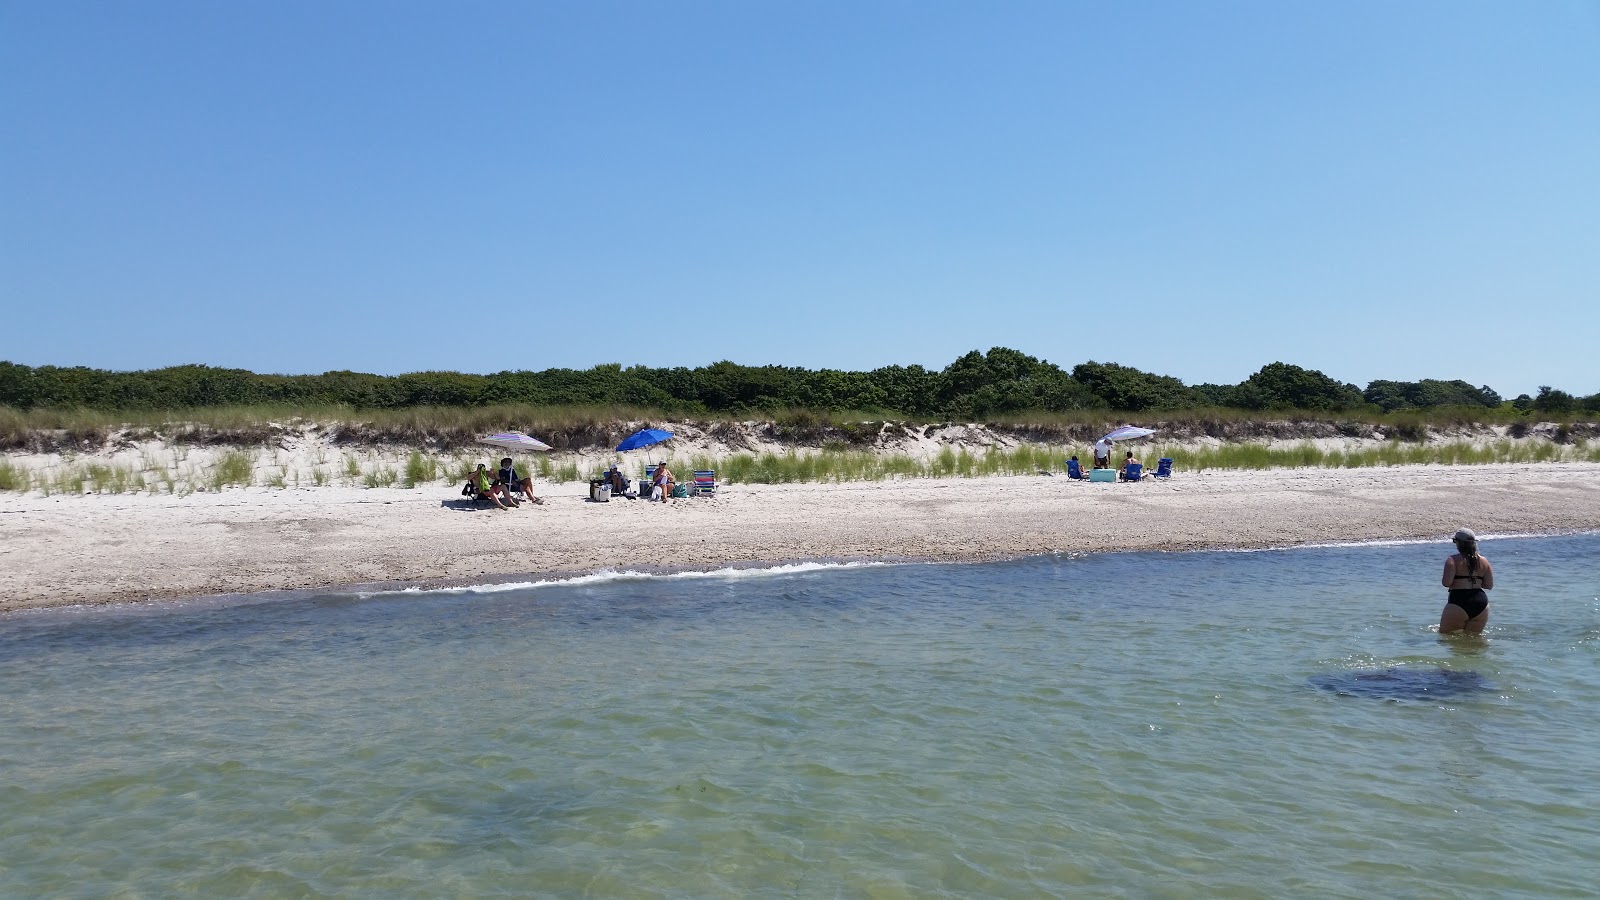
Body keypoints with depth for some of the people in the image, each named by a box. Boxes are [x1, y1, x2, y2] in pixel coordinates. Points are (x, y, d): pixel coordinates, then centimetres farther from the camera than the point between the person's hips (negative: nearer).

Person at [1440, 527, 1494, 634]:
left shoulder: (1453, 560, -7)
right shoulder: (1483, 561, 10)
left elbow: (1446, 582, -16)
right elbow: (1489, 585, 11)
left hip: (1459, 602, -5)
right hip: (1481, 602, 5)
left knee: (1445, 635, 4)